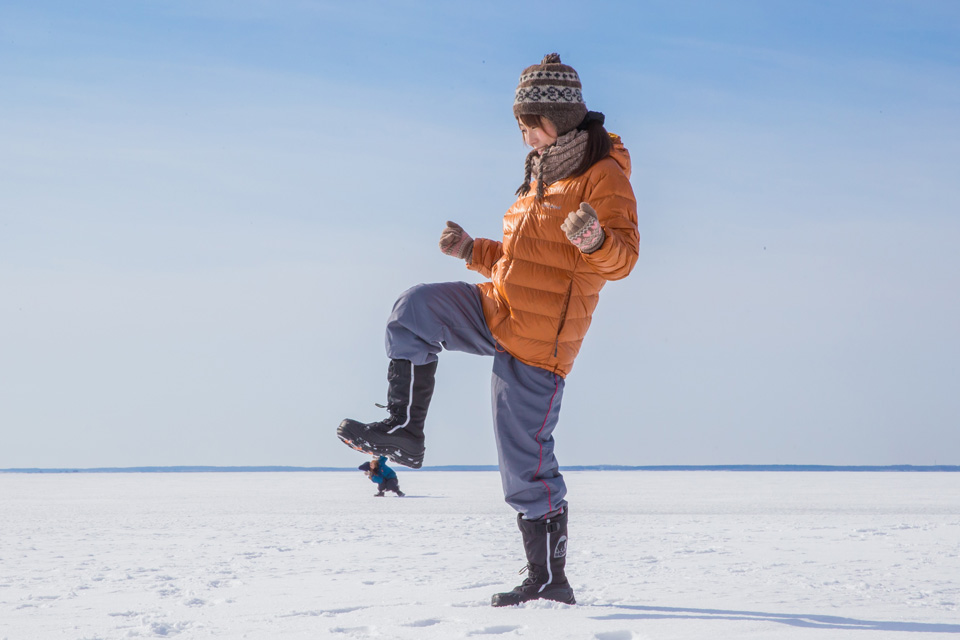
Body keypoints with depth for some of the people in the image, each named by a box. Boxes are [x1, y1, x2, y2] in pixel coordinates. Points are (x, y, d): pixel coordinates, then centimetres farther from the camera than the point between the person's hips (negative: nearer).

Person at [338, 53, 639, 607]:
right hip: (495, 311, 8)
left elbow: (623, 256, -23)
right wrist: (473, 251, 13)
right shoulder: (541, 173, 18)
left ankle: (549, 582, 5)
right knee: (416, 308, -15)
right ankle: (404, 430, -11)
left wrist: (596, 240, -44)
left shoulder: (602, 175, -9)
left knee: (527, 462, -6)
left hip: (539, 339, -8)